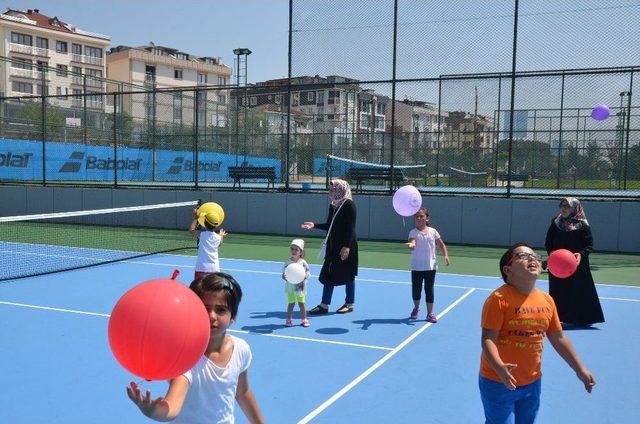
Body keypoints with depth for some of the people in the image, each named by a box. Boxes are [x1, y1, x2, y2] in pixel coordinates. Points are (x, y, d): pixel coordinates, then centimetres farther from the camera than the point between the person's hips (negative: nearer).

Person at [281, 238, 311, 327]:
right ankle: (289, 320, 15)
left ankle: (304, 320, 17)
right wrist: (284, 277, -25)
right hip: (290, 286, 0)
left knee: (301, 303, 6)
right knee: (291, 303, 5)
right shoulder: (288, 263, -4)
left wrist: (304, 276, -21)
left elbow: (308, 273, 0)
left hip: (300, 286, 0)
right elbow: (283, 274, -3)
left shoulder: (303, 262, -4)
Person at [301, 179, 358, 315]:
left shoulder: (349, 204, -12)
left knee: (347, 275, 4)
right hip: (333, 245, 8)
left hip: (346, 246, -8)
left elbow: (351, 227, -17)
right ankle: (324, 305, 12)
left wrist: (346, 246, -22)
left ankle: (349, 304, 17)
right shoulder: (333, 206, 11)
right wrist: (314, 225, 8)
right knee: (328, 274, 7)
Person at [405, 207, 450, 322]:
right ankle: (416, 308, 36)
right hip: (417, 267, -1)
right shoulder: (413, 232, -7)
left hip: (431, 266, 1)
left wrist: (446, 255, -4)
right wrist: (411, 245, -50)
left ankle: (430, 313, 15)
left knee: (429, 290, 4)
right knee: (416, 289, 9)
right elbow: (412, 242, -26)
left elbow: (441, 245, 10)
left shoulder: (433, 231, 1)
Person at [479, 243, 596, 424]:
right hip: (499, 382, -6)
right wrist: (499, 367, -37)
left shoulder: (547, 300, 2)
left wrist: (580, 370, 14)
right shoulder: (499, 299, -18)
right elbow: (488, 339, -21)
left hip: (533, 383, 6)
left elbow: (558, 338, 12)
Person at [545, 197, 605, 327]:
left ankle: (579, 318, 13)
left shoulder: (583, 225, -5)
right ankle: (558, 316, 18)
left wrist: (581, 254, -22)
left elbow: (590, 245, -4)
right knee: (558, 291, 7)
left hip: (577, 265, -3)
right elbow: (548, 242, 8)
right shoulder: (556, 223, 5)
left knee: (578, 291, 2)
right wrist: (552, 253, -9)